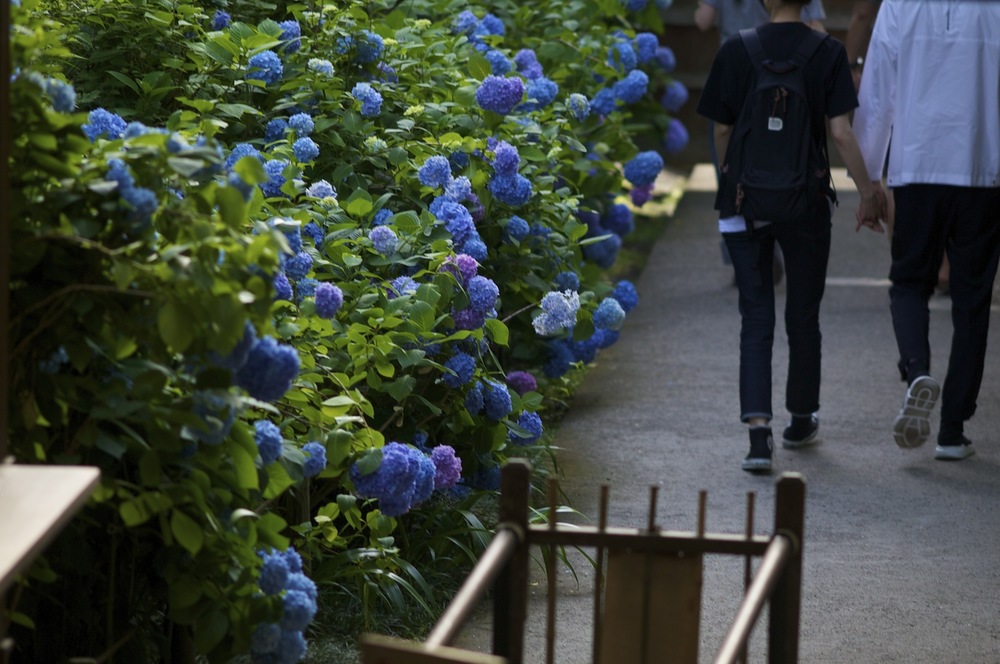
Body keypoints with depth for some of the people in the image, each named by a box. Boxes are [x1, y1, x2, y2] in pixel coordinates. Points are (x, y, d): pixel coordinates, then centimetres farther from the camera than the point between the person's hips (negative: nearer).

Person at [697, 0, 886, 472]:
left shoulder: (735, 51, -3)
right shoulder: (828, 54, -6)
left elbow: (723, 130, 4)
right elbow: (840, 132, -10)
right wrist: (868, 192, -1)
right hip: (807, 203, 0)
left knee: (755, 321, 2)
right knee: (803, 317, 16)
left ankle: (758, 432, -14)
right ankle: (801, 421, 32)